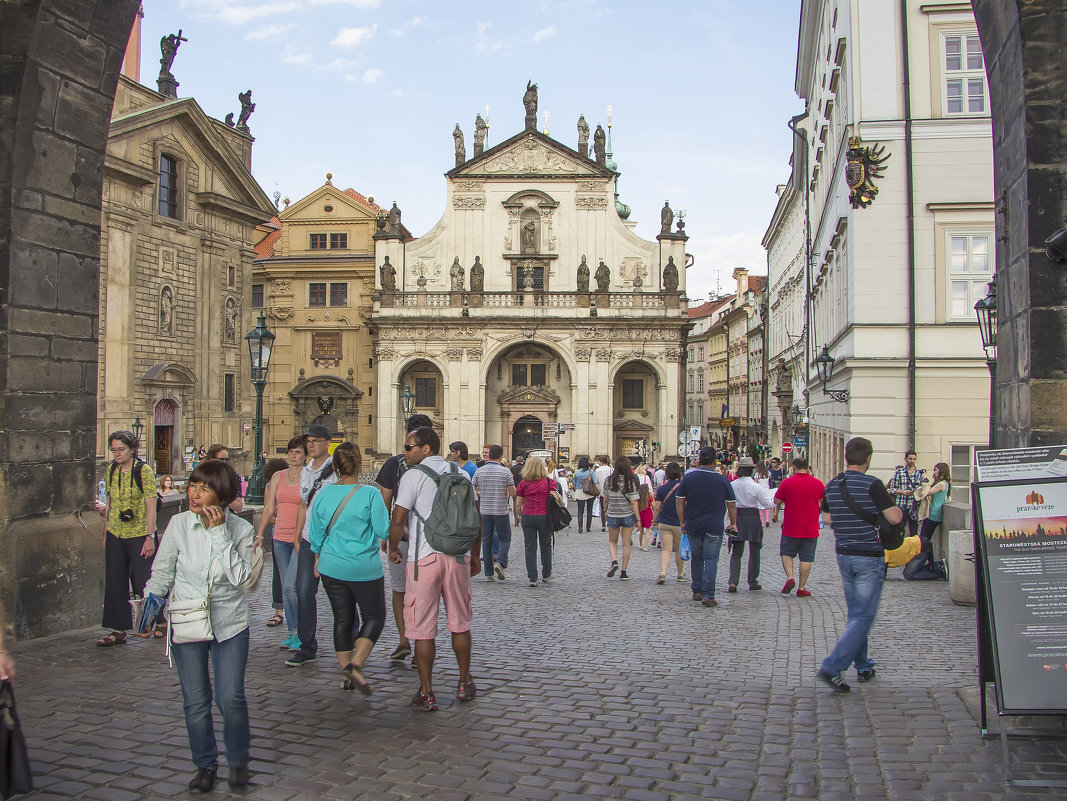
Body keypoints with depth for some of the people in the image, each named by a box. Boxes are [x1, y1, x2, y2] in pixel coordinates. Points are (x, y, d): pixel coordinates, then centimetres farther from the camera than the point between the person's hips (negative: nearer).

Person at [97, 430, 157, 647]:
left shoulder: (144, 471, -11)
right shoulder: (111, 470, 7)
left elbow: (151, 506, -12)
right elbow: (110, 502, 15)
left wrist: (150, 537, -16)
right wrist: (106, 533, 13)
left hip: (139, 535, -6)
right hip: (115, 535, 6)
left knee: (144, 581, -1)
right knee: (114, 582, 6)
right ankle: (118, 630, 14)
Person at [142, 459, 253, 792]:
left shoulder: (240, 529, -7)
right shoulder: (179, 524, -5)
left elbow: (240, 577, -19)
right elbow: (161, 572, 2)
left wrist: (219, 532, -21)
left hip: (229, 624, -1)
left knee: (231, 698, -7)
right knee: (196, 702, 5)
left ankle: (238, 760, 19)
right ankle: (205, 765, 27)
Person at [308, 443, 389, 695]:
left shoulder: (323, 494, -1)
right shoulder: (370, 494, -14)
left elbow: (316, 534, 7)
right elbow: (384, 531, -12)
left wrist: (318, 561, 22)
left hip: (331, 567, 4)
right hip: (365, 569, -4)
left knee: (342, 619, 14)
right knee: (374, 618, 9)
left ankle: (346, 675, 17)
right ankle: (355, 664, -9)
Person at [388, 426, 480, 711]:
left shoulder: (413, 475, -6)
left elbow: (398, 520, -10)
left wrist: (393, 549, 7)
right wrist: (475, 555, 21)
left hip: (424, 557, -5)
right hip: (459, 556, 5)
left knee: (423, 628, 3)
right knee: (460, 623, 16)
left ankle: (426, 693, 6)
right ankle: (465, 684, 25)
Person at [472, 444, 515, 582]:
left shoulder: (479, 471, 0)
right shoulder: (505, 472, -9)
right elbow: (513, 493, -7)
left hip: (484, 511, 3)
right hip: (501, 511, -3)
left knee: (486, 541, 9)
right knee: (505, 539, 10)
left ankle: (488, 573, 9)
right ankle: (500, 563, -13)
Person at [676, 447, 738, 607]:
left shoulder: (688, 478, -1)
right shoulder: (722, 480, -3)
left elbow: (679, 501, 1)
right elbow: (731, 505, 4)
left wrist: (682, 522, 9)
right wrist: (733, 524, 15)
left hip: (693, 526, 2)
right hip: (714, 527, -2)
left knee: (697, 558, 16)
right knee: (711, 560, -1)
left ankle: (697, 591, 23)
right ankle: (708, 595, -8)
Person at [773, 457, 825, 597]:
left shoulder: (787, 483, -8)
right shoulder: (817, 483, -4)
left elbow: (777, 501, -3)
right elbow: (824, 502, 8)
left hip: (791, 527, -1)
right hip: (811, 529, 1)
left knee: (786, 553, 15)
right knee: (806, 558, 7)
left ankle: (790, 577, -6)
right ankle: (801, 588, 7)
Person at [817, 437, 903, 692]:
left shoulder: (832, 486, 4)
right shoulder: (872, 485, -16)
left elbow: (826, 519, 14)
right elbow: (895, 517, -17)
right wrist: (896, 507, 4)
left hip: (844, 555, 7)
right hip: (869, 557, -6)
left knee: (855, 614, 19)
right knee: (864, 617, -2)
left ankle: (863, 666, 28)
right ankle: (832, 668, -11)